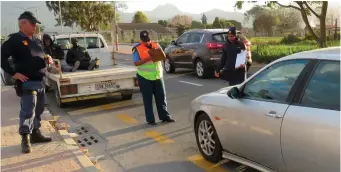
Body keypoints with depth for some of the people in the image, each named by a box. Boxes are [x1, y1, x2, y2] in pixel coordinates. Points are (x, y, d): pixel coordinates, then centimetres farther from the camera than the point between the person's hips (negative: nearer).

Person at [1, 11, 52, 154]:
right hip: (27, 82, -8)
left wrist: (48, 60, 9)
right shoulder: (15, 39, -8)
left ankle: (36, 134, 27)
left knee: (38, 110, 15)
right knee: (28, 111, -9)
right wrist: (14, 73, -17)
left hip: (40, 81, 8)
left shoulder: (37, 41, 16)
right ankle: (25, 139, 2)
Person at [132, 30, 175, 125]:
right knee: (148, 99, 4)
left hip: (158, 76, 4)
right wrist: (147, 59, -25)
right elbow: (136, 63, -12)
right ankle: (150, 119, 13)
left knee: (161, 97, 9)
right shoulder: (137, 49, -6)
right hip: (145, 77, -4)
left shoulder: (156, 45, 6)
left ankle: (165, 116, 20)